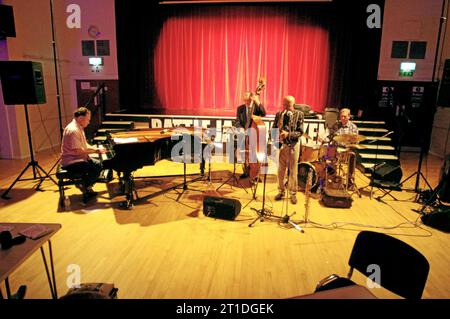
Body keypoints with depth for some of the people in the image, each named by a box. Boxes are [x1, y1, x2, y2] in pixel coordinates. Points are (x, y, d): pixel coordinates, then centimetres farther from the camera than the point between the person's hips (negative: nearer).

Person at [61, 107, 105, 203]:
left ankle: (87, 187, 13)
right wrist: (95, 150, -17)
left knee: (99, 163, 8)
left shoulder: (78, 127, 11)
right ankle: (84, 186, -1)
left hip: (76, 159, 11)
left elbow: (83, 145, 18)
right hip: (71, 162, -11)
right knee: (97, 166, -21)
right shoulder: (73, 130, -23)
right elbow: (78, 151, -26)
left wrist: (95, 148, 2)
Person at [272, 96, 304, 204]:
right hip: (281, 144, 3)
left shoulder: (299, 114, -3)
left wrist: (288, 134, -23)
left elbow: (300, 132, -8)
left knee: (293, 171, 3)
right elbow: (274, 129, 9)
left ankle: (293, 193, 14)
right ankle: (281, 191, 22)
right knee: (281, 170, 8)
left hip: (293, 145, -3)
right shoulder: (279, 114, 6)